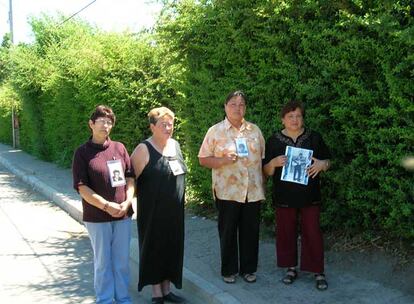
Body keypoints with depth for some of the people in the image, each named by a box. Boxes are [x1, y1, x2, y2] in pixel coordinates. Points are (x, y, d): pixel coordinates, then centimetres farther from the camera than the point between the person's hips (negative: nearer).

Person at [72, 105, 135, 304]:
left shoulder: (119, 148, 5)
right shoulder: (82, 153, -5)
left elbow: (130, 177, 7)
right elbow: (82, 188, -9)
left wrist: (127, 202, -8)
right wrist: (107, 206, -14)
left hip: (123, 214, 3)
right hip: (97, 217, -3)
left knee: (122, 260, 13)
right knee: (103, 261, 9)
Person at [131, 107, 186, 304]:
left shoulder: (175, 145, 7)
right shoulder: (144, 149, -14)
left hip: (175, 211, 6)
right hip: (153, 212, -6)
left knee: (172, 248, 13)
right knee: (154, 248, 5)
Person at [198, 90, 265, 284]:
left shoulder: (254, 130, 9)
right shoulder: (216, 131, -1)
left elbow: (263, 158, 13)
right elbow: (203, 159, -2)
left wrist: (262, 185, 8)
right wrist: (223, 160, -18)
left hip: (253, 191, 3)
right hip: (227, 191, -2)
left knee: (250, 231, 10)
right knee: (228, 232, 7)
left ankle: (248, 269, 26)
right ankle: (229, 270, 23)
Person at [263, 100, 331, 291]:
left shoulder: (314, 138, 4)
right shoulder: (273, 141, 2)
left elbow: (327, 161, 10)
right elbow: (267, 171, 4)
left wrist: (322, 164, -13)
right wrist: (274, 163, -18)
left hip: (309, 195, 0)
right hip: (284, 196, 1)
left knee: (312, 232, 0)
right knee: (286, 232, 7)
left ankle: (318, 272, 11)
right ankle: (291, 268, 23)